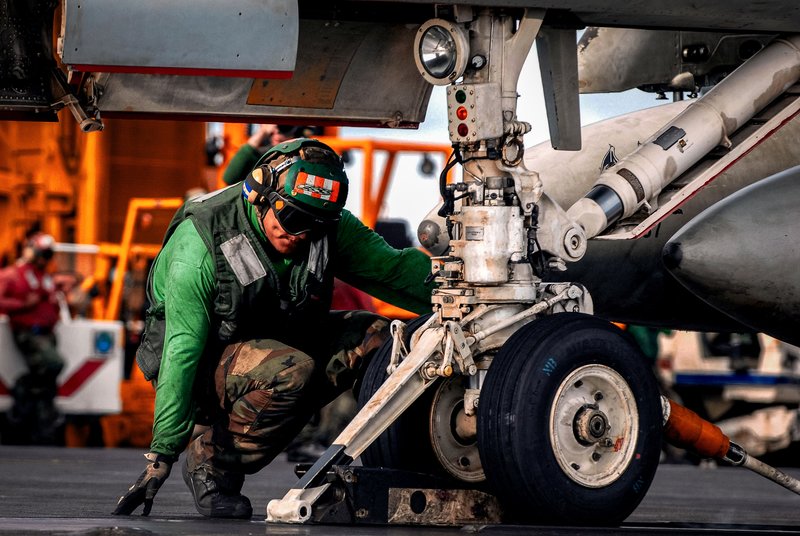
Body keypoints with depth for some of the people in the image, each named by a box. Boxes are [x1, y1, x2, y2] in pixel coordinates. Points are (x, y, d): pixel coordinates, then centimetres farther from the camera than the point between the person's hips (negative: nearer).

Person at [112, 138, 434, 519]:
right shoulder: (200, 243, -27)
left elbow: (393, 268, -12)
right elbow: (182, 351, -29)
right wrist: (161, 455, -32)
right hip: (203, 366, -6)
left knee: (376, 337, -13)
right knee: (291, 370, -35)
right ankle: (209, 462, -16)